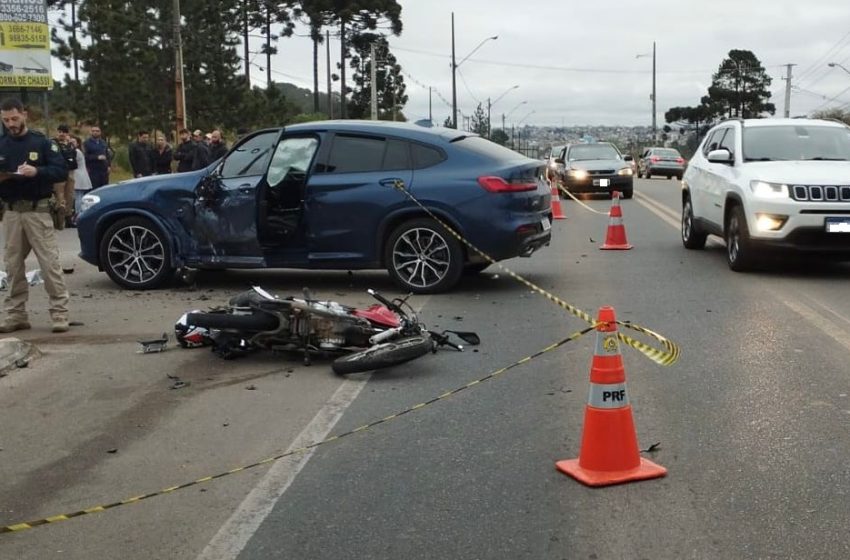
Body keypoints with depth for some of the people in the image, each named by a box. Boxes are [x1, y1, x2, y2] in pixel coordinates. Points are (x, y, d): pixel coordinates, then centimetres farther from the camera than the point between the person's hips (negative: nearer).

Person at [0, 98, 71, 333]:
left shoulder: (42, 143, 1)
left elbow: (62, 171, -6)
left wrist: (37, 171, -22)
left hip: (38, 210, -4)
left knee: (50, 263, -7)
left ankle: (60, 314, -5)